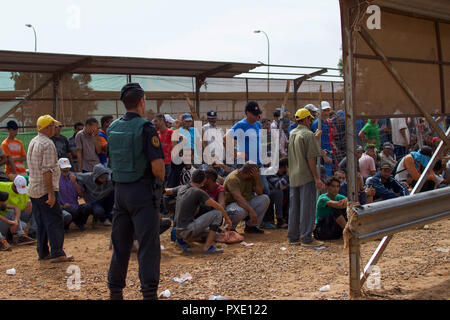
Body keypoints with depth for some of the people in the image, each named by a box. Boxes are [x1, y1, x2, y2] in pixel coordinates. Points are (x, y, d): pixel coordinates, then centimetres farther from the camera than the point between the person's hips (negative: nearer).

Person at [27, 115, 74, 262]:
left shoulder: (33, 142, 14)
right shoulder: (47, 144, -16)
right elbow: (47, 171, -22)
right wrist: (51, 194, -22)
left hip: (33, 190, 9)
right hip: (45, 189, -9)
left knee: (41, 223, 14)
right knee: (55, 222, -4)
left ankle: (43, 253, 19)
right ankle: (57, 254, -3)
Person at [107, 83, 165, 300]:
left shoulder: (113, 128, 7)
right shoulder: (145, 128, -13)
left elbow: (113, 161, 13)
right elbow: (157, 164, -18)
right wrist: (159, 183, 2)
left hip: (119, 190, 6)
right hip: (142, 191, -6)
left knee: (120, 242, 14)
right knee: (148, 243, -1)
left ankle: (115, 290, 22)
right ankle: (149, 292, -2)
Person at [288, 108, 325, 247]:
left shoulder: (292, 134, 12)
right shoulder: (308, 134, -12)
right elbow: (310, 158, -16)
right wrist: (316, 178, -14)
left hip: (293, 176, 8)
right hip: (306, 176, -8)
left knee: (294, 207, 12)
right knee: (307, 207, -3)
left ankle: (293, 237, 18)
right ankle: (306, 238, 0)